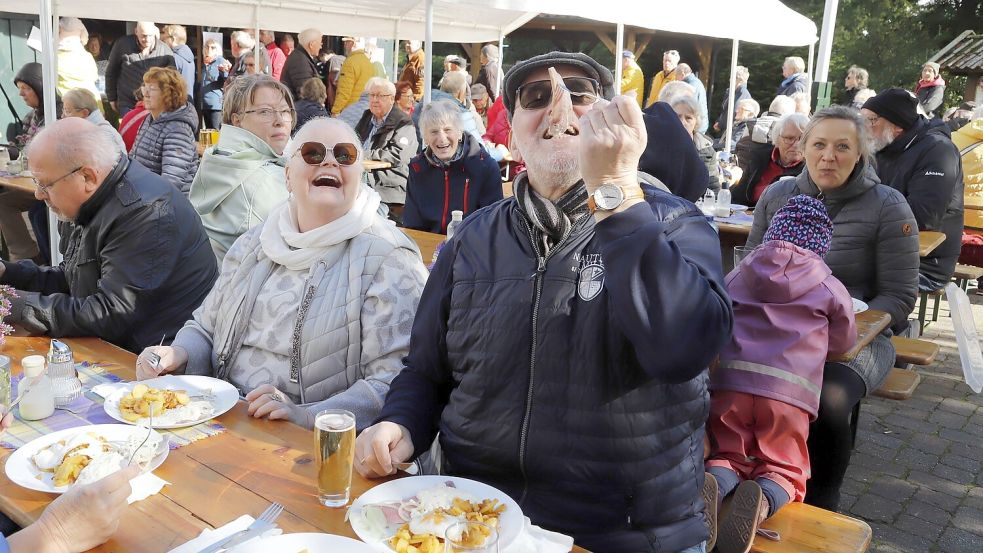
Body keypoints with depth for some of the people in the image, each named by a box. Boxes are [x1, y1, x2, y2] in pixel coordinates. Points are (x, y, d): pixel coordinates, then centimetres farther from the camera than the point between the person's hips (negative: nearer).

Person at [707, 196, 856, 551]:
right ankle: (762, 499, -23)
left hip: (729, 382, 2)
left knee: (727, 455, 15)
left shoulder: (738, 274, 15)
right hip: (789, 391, -1)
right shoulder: (830, 288, 10)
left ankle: (714, 484, -20)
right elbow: (843, 344, 22)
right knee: (785, 468, 12)